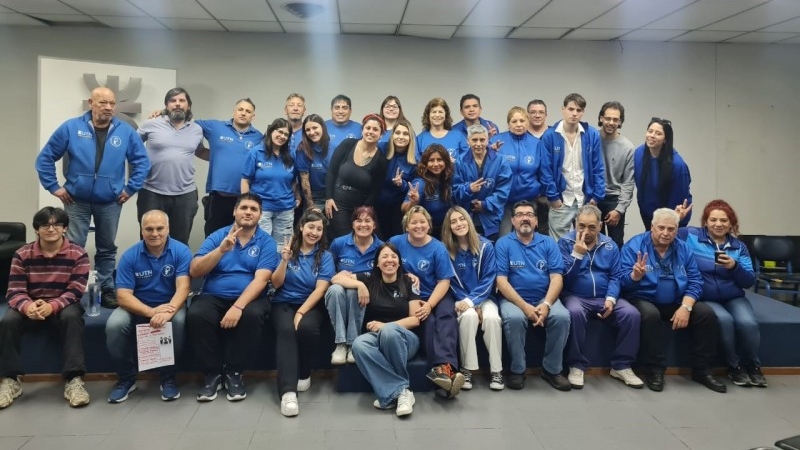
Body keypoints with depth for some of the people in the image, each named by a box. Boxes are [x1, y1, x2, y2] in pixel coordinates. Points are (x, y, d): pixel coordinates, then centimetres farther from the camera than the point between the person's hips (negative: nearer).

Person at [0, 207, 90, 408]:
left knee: (72, 317, -35)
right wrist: (27, 306, -33)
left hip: (63, 306, -2)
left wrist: (52, 306, -34)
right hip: (31, 306, 2)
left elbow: (75, 292, -14)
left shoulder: (78, 254, -8)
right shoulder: (22, 254, -3)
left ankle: (73, 380, -32)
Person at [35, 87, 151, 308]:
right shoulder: (71, 128, -5)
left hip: (110, 203, 1)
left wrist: (130, 189, -1)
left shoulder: (126, 131, -4)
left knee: (107, 249, 12)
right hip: (76, 201, -1)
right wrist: (54, 187, -3)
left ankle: (107, 290, 24)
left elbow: (142, 162, 3)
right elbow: (45, 158, 0)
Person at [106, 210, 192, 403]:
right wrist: (151, 312, -34)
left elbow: (183, 287, -21)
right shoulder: (129, 256, -8)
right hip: (137, 308, 1)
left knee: (178, 321, -34)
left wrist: (168, 311, -41)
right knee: (114, 325, -27)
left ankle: (168, 377, -11)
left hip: (170, 305, -1)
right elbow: (123, 296, -15)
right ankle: (126, 378, -2)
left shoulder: (181, 251, -11)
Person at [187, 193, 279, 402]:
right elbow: (194, 271, -3)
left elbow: (260, 280, -11)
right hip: (213, 297, 1)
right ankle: (212, 373, -9)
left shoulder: (267, 242, 2)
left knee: (252, 315, -34)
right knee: (195, 315, -30)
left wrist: (238, 306, -25)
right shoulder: (217, 236, 7)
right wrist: (221, 249, -18)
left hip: (248, 298, -1)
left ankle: (234, 372, -11)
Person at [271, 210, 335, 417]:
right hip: (284, 303, 0)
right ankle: (287, 391, -41)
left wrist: (301, 313, -19)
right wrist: (284, 261, -16)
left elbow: (320, 290, -7)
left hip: (311, 305, 0)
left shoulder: (325, 256, 2)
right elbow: (276, 284, 0)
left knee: (306, 327, -34)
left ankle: (304, 373, -7)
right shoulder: (288, 250, 4)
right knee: (286, 330, -32)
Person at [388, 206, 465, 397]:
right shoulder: (396, 242, -1)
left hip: (436, 296, 0)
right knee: (429, 321, -30)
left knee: (447, 315, -31)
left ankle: (444, 367, -48)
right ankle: (443, 367, -41)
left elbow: (444, 281, -7)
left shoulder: (438, 248, -5)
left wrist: (429, 305, -21)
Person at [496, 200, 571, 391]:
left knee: (562, 317, -26)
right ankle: (517, 369, -12)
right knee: (514, 318, -34)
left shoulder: (548, 243, 7)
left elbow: (556, 278, -1)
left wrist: (546, 304, -19)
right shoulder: (503, 244, -1)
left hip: (544, 298, 3)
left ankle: (552, 369, -6)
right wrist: (525, 306, -19)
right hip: (513, 299, -2)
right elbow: (501, 280, -9)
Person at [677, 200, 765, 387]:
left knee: (748, 323, -26)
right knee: (724, 320, -31)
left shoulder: (739, 246, 8)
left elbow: (749, 282, 3)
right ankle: (734, 366, -7)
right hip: (705, 299, -3)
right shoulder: (691, 236, -1)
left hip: (734, 298, 3)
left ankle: (753, 366, 2)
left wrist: (734, 267, -15)